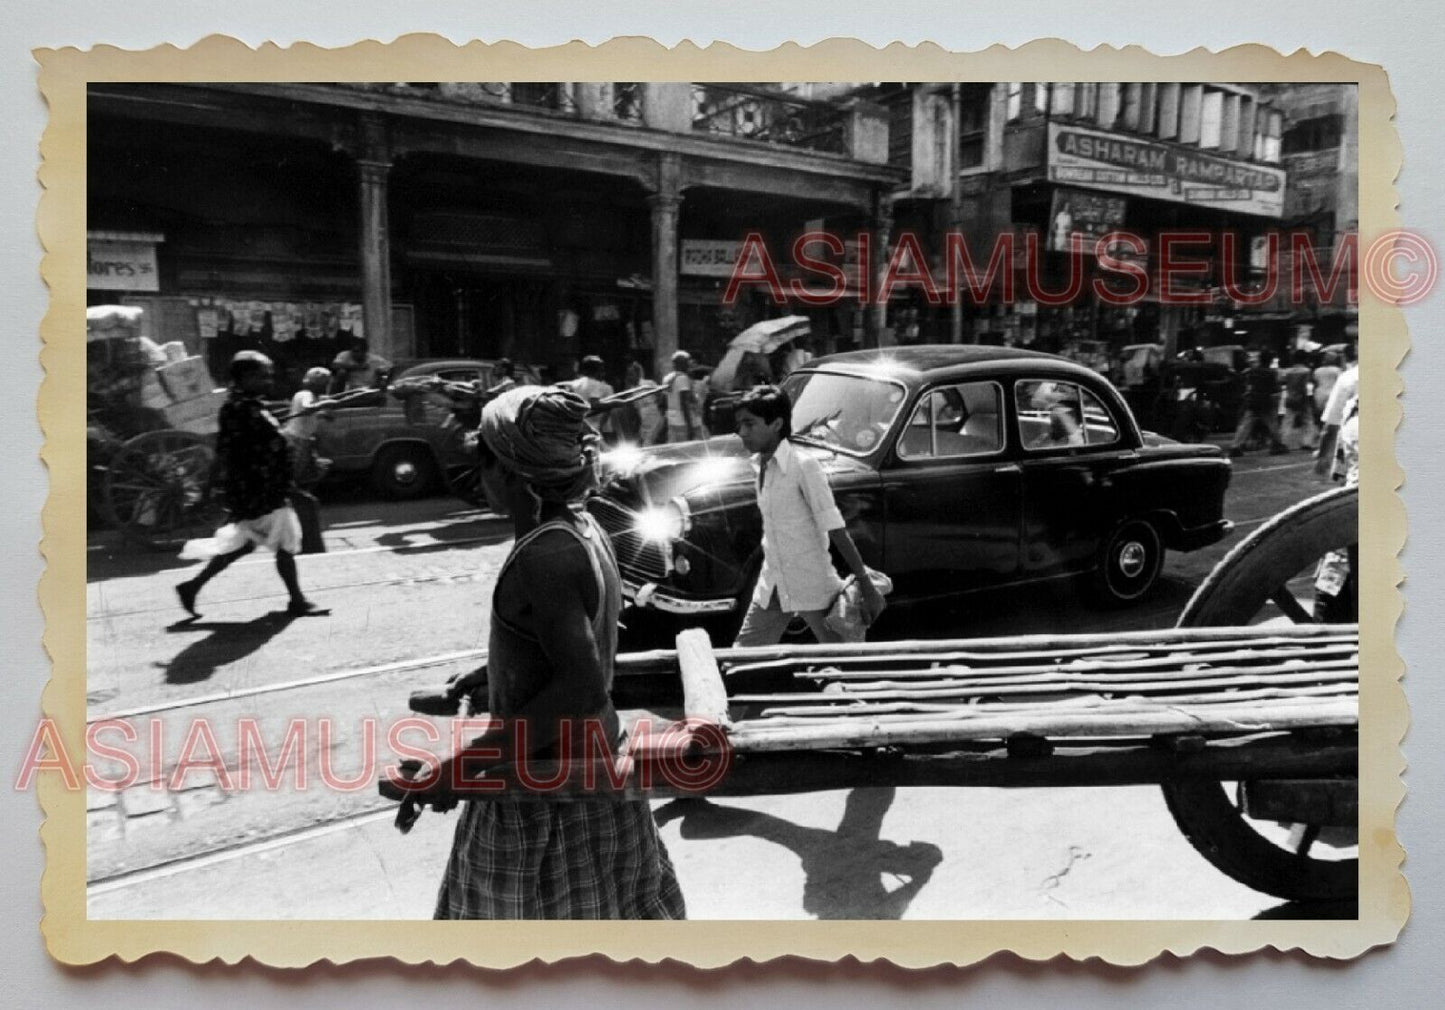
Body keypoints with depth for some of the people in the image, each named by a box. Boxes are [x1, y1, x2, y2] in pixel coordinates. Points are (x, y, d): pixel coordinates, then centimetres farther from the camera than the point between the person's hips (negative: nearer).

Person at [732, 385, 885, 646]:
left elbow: (836, 530, -17)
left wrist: (867, 586, -17)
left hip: (813, 587, -7)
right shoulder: (759, 466, 4)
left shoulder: (804, 466, -17)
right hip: (771, 586, 7)